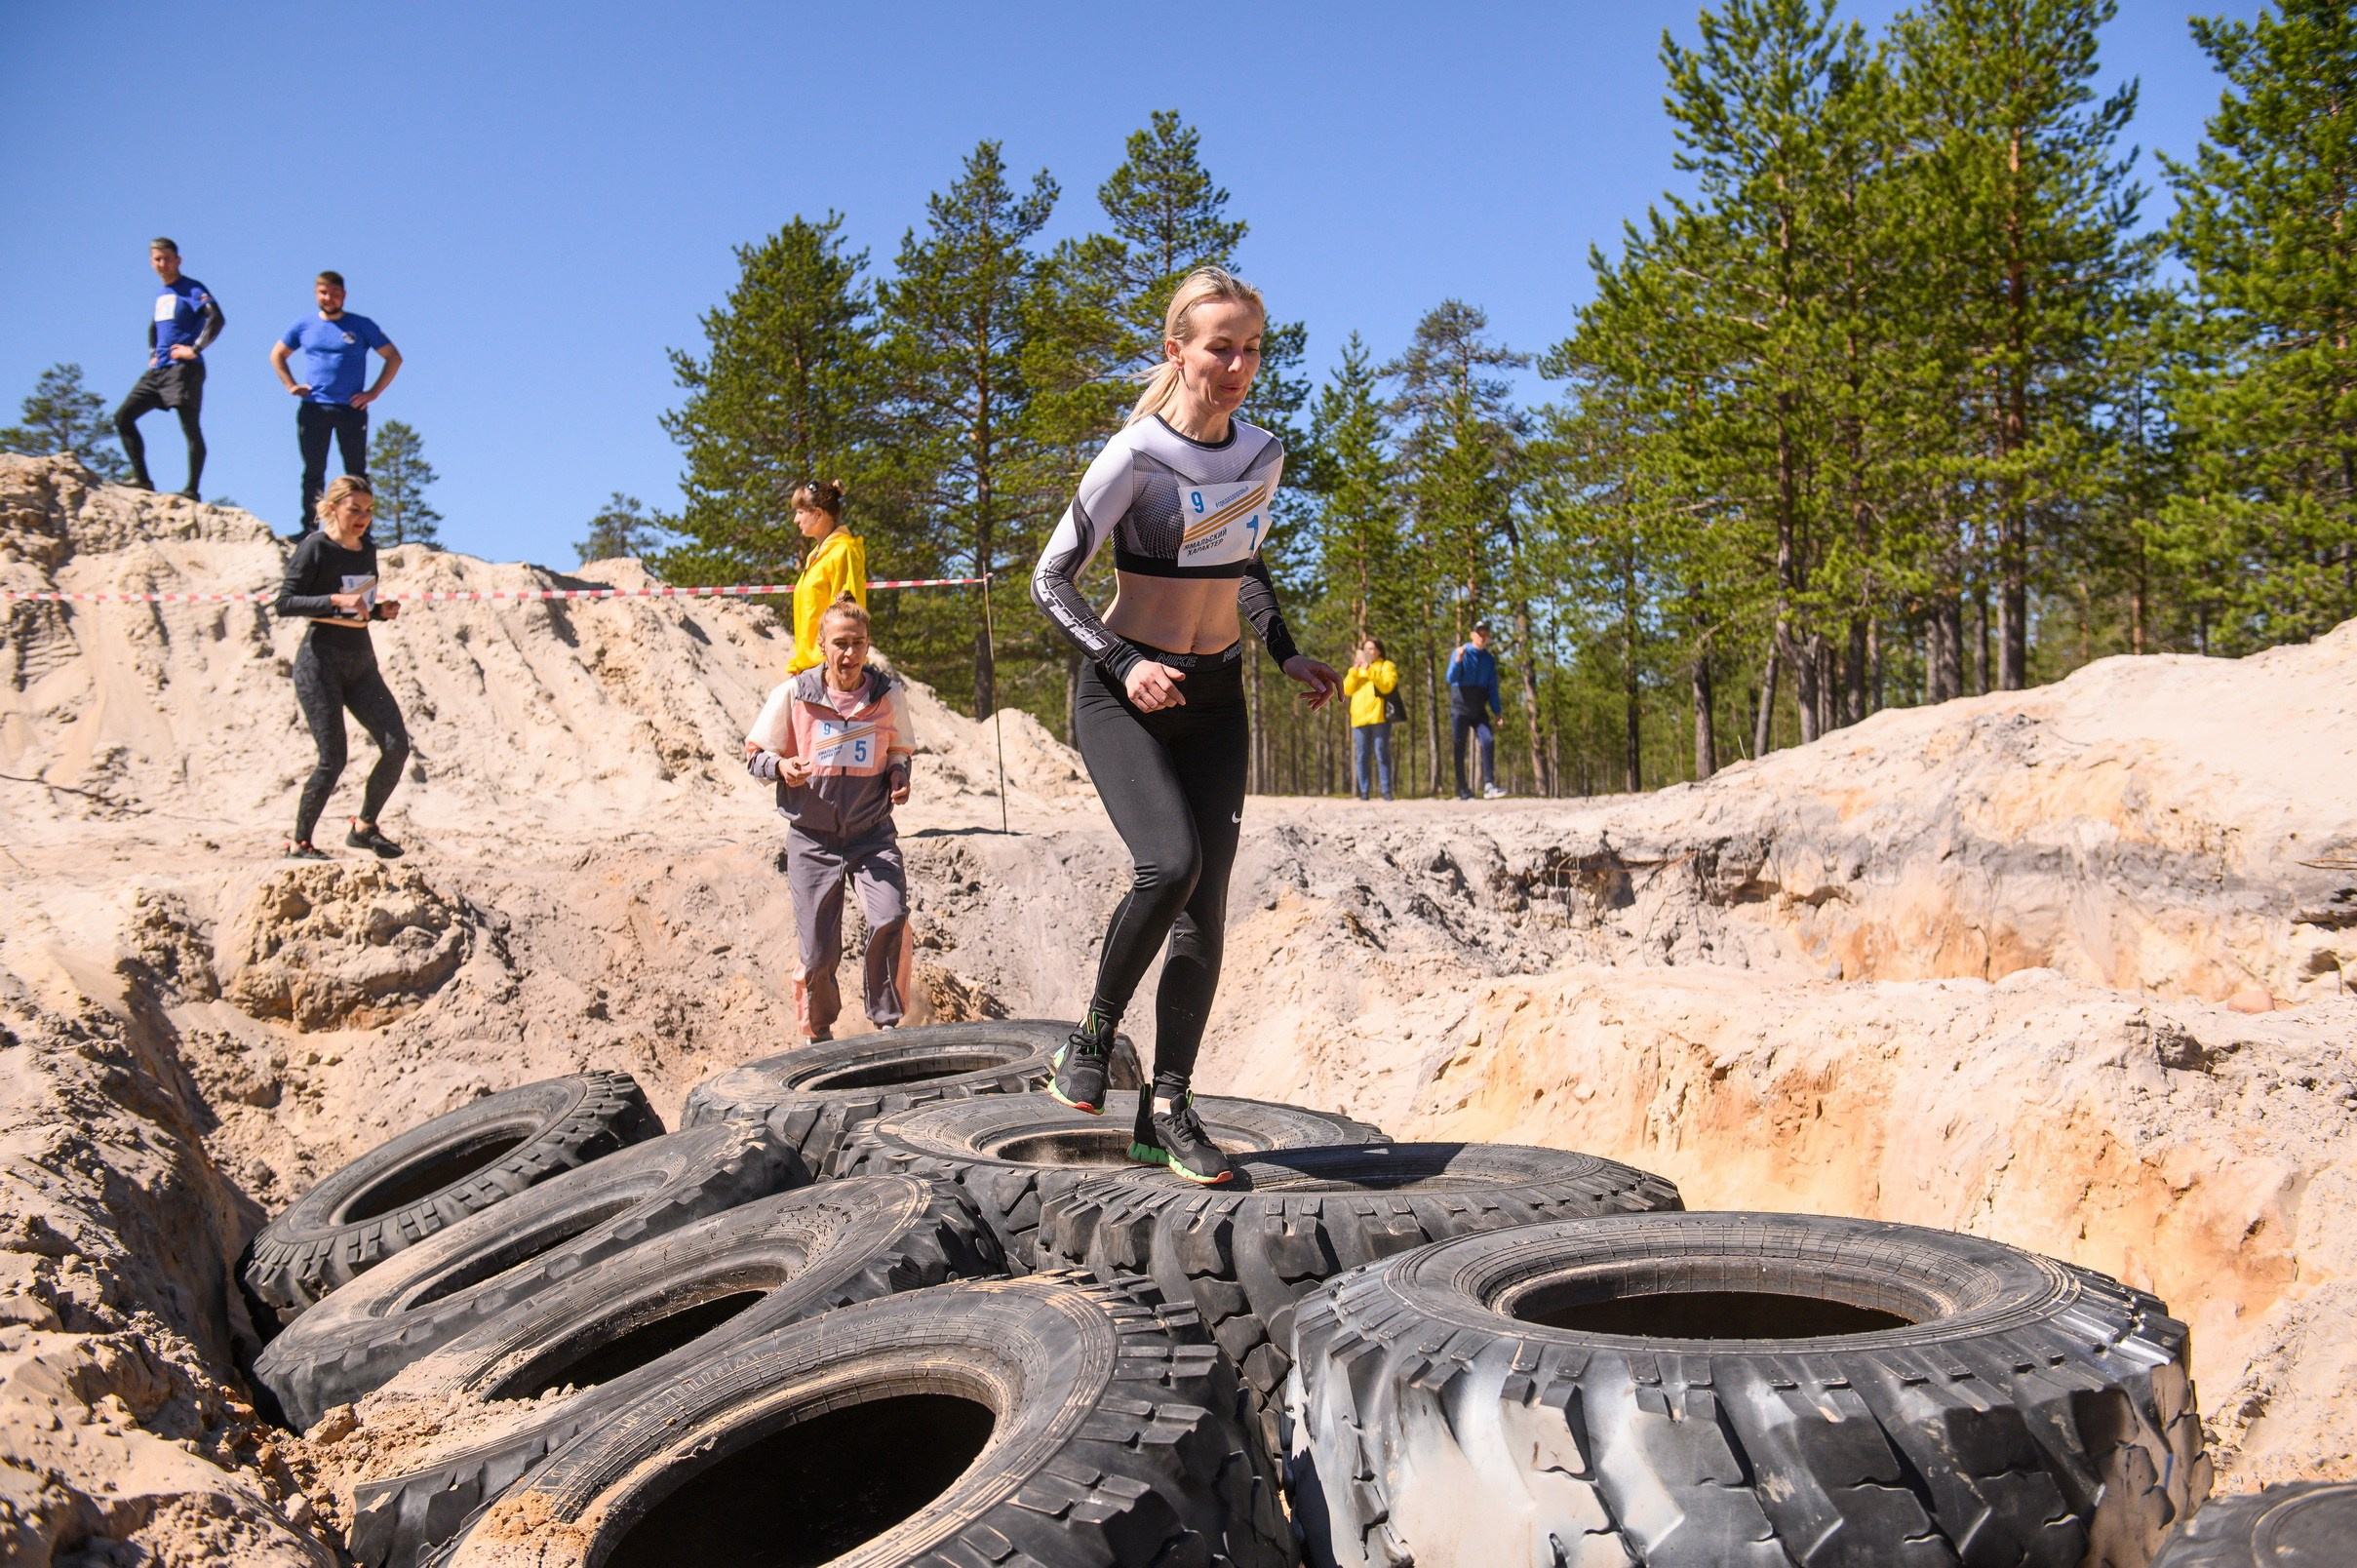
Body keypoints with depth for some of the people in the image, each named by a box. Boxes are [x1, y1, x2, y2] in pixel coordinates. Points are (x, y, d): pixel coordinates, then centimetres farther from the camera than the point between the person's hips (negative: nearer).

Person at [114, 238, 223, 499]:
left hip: (183, 369, -9)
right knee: (123, 417, 2)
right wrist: (152, 353, 22)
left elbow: (217, 319, -20)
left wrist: (195, 349, -19)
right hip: (158, 370, 9)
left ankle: (192, 489, -9)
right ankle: (142, 479, 1)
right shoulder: (161, 296, 20)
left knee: (190, 428, -9)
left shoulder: (192, 289, -5)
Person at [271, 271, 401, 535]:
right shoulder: (304, 326, 10)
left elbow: (394, 358, 5)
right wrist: (291, 385, 8)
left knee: (356, 472, 0)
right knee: (313, 471, 3)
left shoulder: (362, 326, 3)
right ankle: (309, 527, 5)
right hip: (313, 409, 2)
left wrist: (374, 392, -3)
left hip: (352, 409, -2)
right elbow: (277, 355, 23)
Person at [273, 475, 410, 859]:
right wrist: (337, 600, -24)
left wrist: (381, 612, 1)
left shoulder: (367, 550, 12)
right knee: (333, 760, -9)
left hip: (362, 664, 7)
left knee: (397, 746, -4)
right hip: (321, 662, -7)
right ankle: (299, 843, 8)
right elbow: (285, 603, -13)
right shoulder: (314, 547, -8)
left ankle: (365, 827, 14)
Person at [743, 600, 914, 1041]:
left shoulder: (886, 694, 1)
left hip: (872, 834, 1)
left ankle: (887, 1022, -4)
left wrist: (899, 774, -5)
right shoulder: (793, 694, -4)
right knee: (818, 953, 1)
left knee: (891, 918, -23)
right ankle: (820, 1031, 29)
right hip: (813, 838, -1)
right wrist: (781, 765, -18)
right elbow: (754, 755, 4)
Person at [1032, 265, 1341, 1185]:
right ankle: (1096, 1032, 0)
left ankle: (1167, 1110, 8)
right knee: (1171, 865, -26)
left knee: (1207, 905, -1)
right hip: (1124, 694, -5)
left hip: (1215, 698, 5)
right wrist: (1122, 663, -22)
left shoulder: (1263, 456, 4)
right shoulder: (1135, 458, -13)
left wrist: (1286, 655, 10)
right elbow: (1051, 580, -10)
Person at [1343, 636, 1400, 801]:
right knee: (1363, 756, 0)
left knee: (1382, 754, -7)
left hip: (1379, 717, -4)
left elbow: (1387, 686, -8)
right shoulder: (1357, 668, 24)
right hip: (1359, 718, 4)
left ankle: (1386, 791, -7)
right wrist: (1354, 670, -2)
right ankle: (1363, 791, 0)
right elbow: (1346, 690, 11)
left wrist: (1370, 670, -14)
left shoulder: (1387, 666, 11)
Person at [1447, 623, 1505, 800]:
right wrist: (1458, 660, -32)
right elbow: (1451, 678, -14)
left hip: (1479, 711, 3)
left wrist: (1497, 713, 6)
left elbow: (1492, 687, 11)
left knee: (1488, 741, -17)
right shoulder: (1461, 653, -4)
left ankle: (1489, 785, -21)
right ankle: (1462, 791, 6)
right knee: (1459, 749, -1)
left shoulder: (1490, 659, 8)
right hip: (1460, 708, -3)